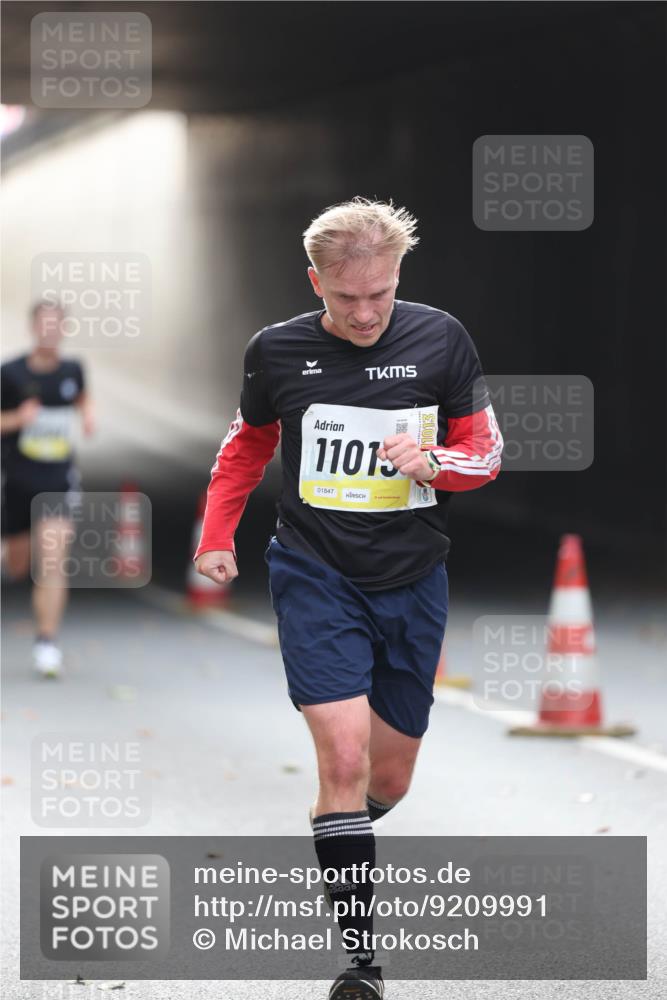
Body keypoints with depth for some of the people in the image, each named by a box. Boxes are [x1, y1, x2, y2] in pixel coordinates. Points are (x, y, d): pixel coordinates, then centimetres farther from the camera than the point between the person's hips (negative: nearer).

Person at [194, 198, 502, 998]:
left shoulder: (439, 339, -4)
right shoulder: (278, 351, -5)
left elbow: (485, 450, 2)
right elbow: (248, 444, 14)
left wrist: (433, 462, -18)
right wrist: (217, 536, 8)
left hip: (412, 583, 2)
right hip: (315, 573, -2)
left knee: (389, 778, 11)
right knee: (344, 755, -18)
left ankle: (337, 840, 47)